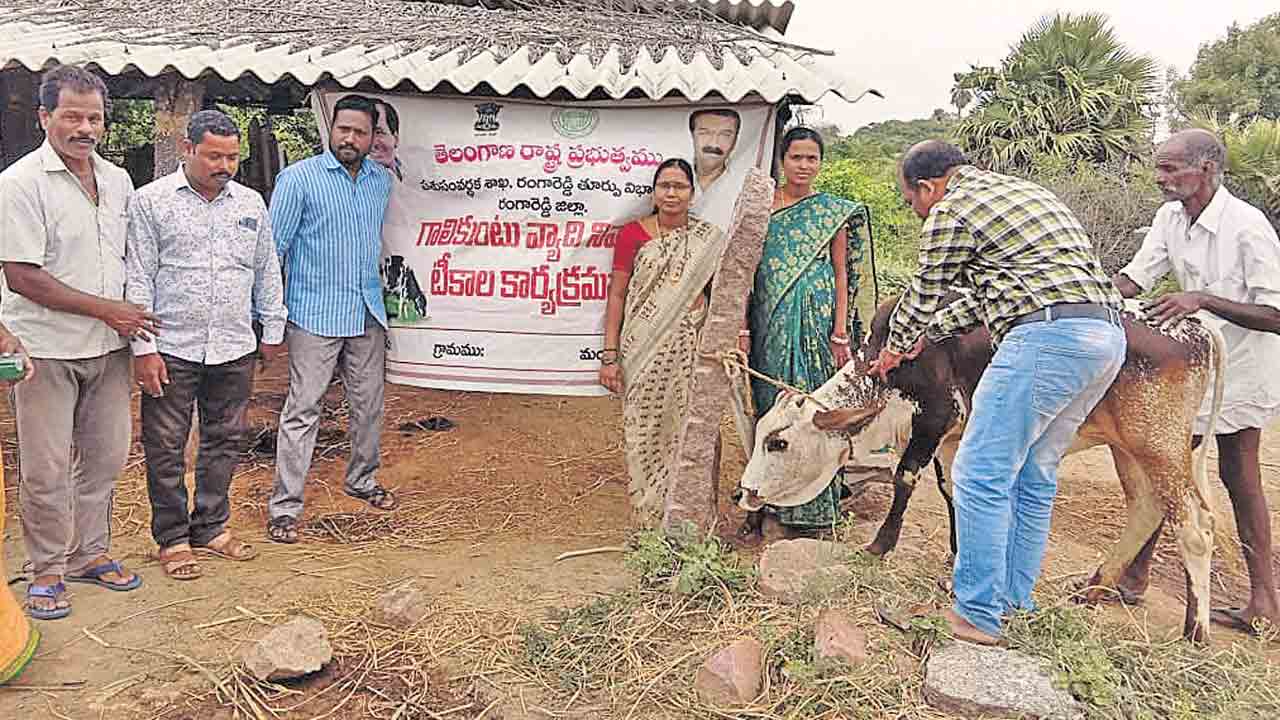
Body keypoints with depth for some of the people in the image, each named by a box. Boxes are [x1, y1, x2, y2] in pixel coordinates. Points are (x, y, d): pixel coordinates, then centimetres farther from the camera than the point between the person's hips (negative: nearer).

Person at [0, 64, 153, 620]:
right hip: (46, 349, -6)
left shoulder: (117, 179, 8)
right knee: (47, 470, 3)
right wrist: (107, 309, -15)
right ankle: (47, 570, 19)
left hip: (108, 346, 6)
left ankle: (90, 553, 30)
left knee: (105, 457, 14)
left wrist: (133, 315, 8)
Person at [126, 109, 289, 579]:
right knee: (166, 447, 4)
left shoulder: (251, 204, 10)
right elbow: (138, 279, -5)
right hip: (171, 349, -4)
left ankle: (211, 527, 27)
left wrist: (272, 330, 14)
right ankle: (172, 538, 18)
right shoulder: (151, 201, -2)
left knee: (225, 441, 12)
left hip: (235, 349, 4)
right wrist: (143, 347, -9)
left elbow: (267, 273, 16)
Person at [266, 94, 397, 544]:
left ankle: (362, 481, 34)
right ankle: (284, 507, 3)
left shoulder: (381, 180, 9)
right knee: (302, 410, -4)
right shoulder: (299, 178, -7)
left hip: (368, 313, 5)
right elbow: (273, 248, -7)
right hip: (315, 315, -5)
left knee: (369, 404, 14)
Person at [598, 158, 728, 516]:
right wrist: (610, 356, -4)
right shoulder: (633, 234, 2)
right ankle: (648, 512, 16)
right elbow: (616, 295, 1)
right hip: (643, 350, -1)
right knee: (644, 429, 3)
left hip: (691, 351, 1)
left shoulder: (709, 239, 7)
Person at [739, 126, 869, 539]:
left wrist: (840, 333, -4)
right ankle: (761, 507, 15)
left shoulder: (832, 211, 5)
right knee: (768, 408, 5)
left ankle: (811, 512, 10)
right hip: (770, 322, 1)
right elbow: (747, 269, 7)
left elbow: (841, 273, 4)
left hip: (817, 320, -1)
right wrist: (743, 328, 0)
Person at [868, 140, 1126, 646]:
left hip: (1047, 335, -10)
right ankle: (1013, 599, 25)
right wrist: (929, 333, 41)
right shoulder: (1018, 189, 29)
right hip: (1108, 334, 10)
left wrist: (895, 348, 30)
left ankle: (978, 615, 1)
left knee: (981, 474, -4)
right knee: (1034, 475, 17)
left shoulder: (951, 211, 1)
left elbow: (923, 295, 12)